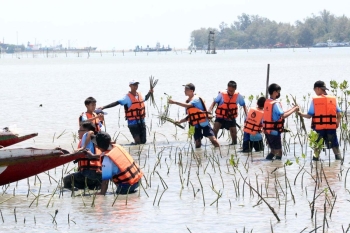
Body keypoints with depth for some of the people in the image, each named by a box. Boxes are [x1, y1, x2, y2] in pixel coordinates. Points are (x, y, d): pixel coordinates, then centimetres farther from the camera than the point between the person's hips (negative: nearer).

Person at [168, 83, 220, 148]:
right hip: (196, 125, 7)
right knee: (197, 144, 3)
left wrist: (175, 102, -34)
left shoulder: (196, 99, -12)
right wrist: (180, 121, 8)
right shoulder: (188, 101, 12)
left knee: (213, 139, -14)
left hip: (204, 123, -7)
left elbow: (188, 105, -32)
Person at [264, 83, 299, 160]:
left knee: (273, 151, 18)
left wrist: (292, 109, 12)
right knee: (279, 152, -1)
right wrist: (294, 110, -12)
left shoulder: (267, 102, 11)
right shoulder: (275, 103, -17)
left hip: (267, 130, 9)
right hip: (274, 131, -9)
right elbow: (283, 116, -25)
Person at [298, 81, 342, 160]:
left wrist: (301, 114, 13)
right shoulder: (333, 99, 3)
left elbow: (309, 116, -4)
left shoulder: (314, 100, -4)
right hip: (331, 127, 1)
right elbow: (339, 115, 0)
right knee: (335, 146, 9)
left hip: (319, 128, -1)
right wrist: (337, 124, 13)